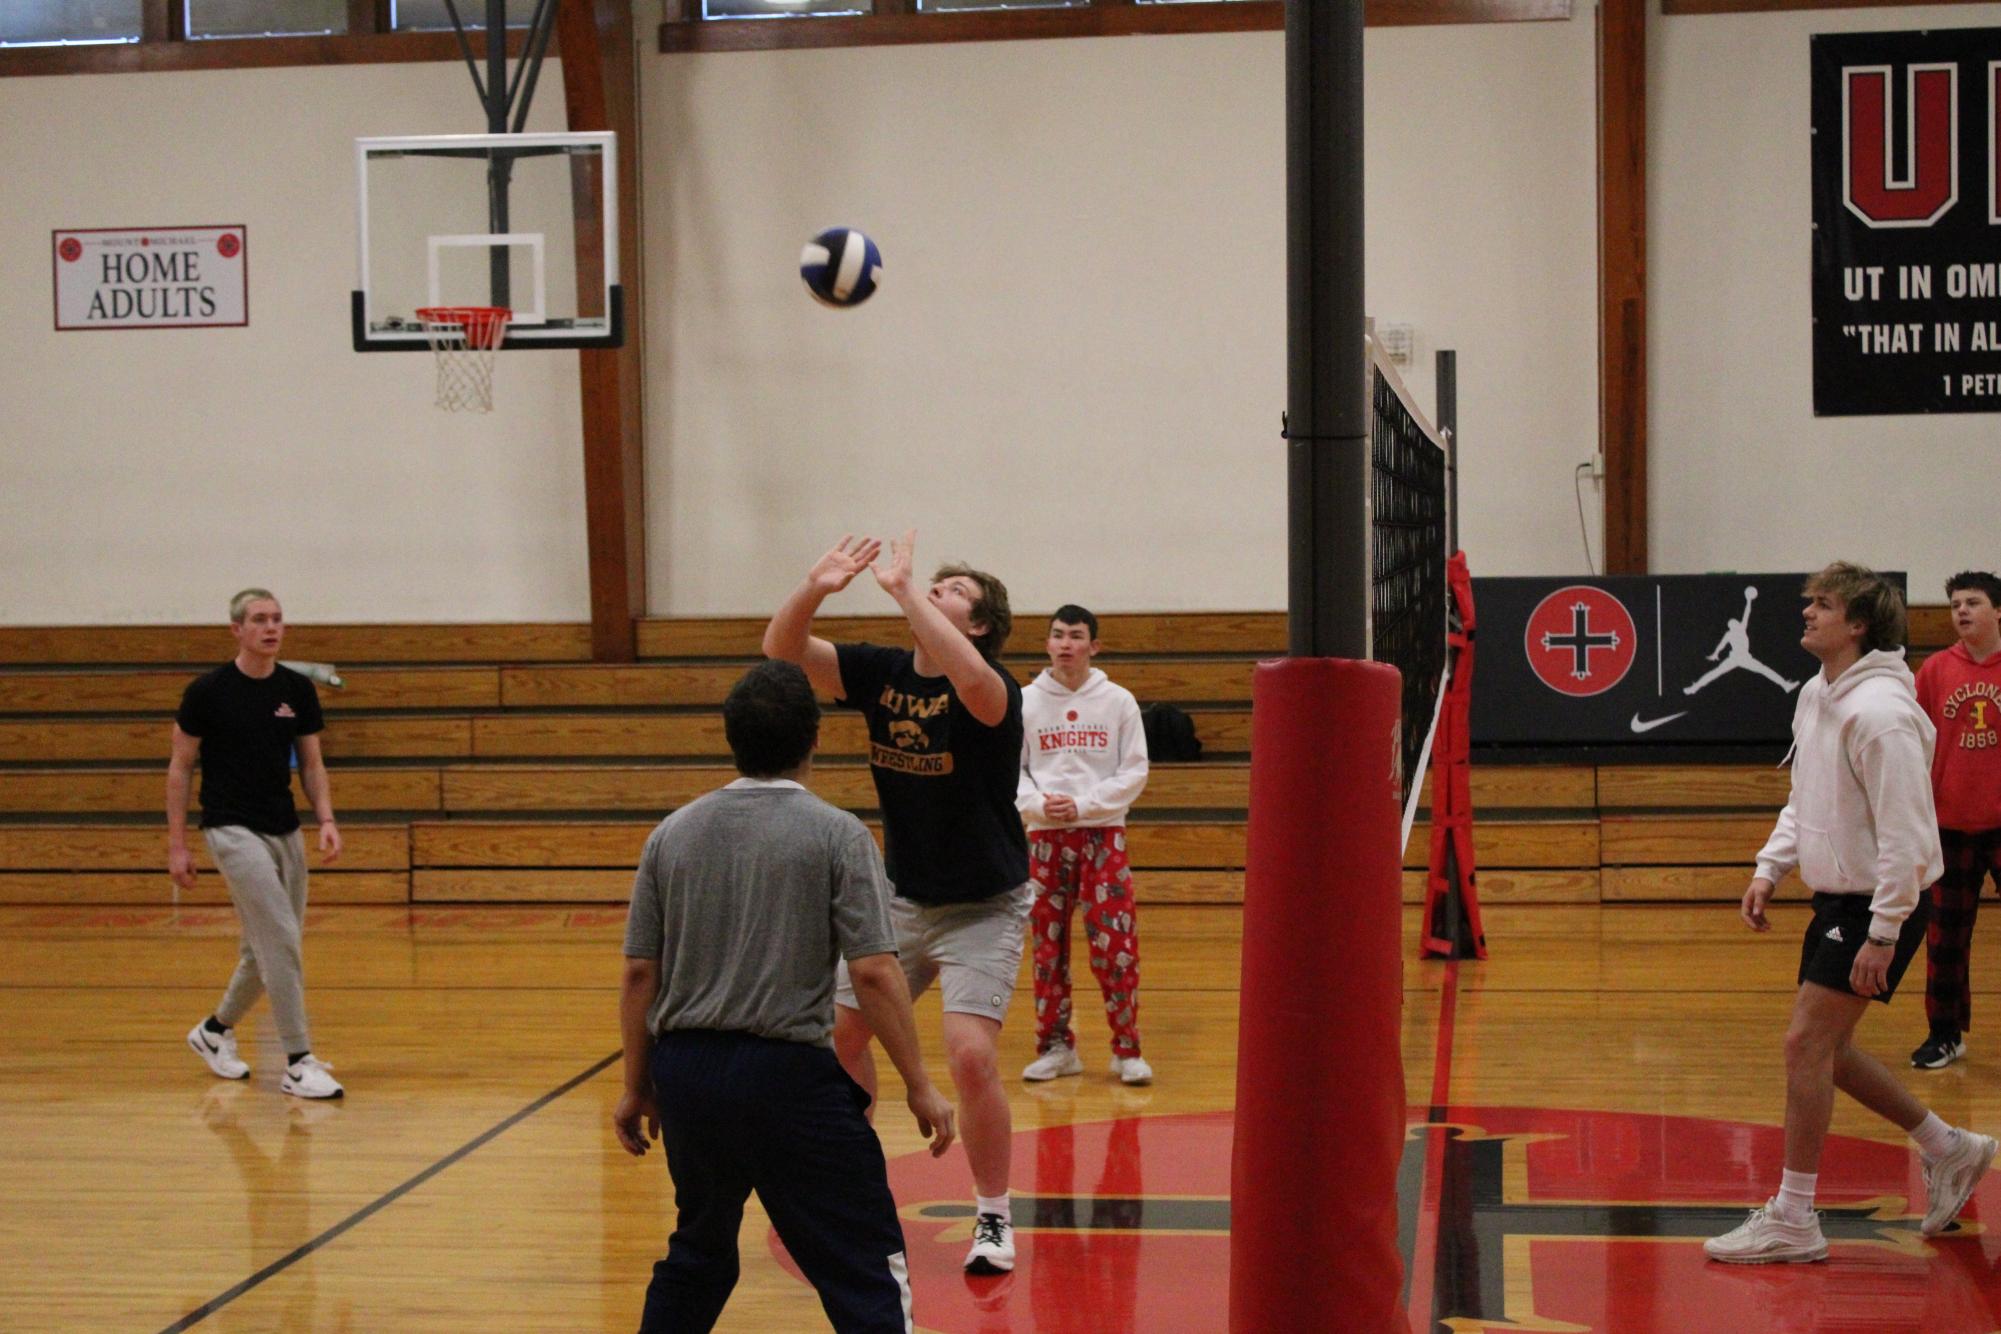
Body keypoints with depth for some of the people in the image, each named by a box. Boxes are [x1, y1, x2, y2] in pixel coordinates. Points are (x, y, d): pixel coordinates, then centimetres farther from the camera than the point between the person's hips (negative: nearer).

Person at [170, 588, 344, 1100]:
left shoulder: (298, 690, 3)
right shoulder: (208, 691, -8)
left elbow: (311, 763, 10)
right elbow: (180, 768, -2)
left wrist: (326, 820, -6)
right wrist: (177, 845, -4)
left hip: (285, 831, 6)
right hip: (232, 829, -6)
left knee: (268, 949, 12)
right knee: (282, 940, -15)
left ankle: (216, 1030, 35)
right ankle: (298, 1062, -10)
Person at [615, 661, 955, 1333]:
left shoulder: (673, 832, 7)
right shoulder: (835, 835, -6)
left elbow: (639, 974, 8)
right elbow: (875, 973, -12)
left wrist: (637, 1088, 17)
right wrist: (919, 1085, -5)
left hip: (683, 1070, 5)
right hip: (787, 1074, -5)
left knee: (698, 1256, 24)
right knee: (869, 1272, -1)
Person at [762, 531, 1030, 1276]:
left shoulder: (992, 688, -20)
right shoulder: (881, 674, -3)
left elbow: (971, 682, -45)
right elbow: (782, 651, -9)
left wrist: (902, 587, -43)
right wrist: (814, 590, -28)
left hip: (983, 907, -6)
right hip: (900, 898, 6)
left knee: (971, 1055, -17)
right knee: (836, 1032, 9)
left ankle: (994, 1219, 2)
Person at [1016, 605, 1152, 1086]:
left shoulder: (1118, 701, 0)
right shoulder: (1025, 702, 3)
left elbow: (1134, 772, -1)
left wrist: (1083, 804, -12)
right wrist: (1039, 805, -14)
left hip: (1103, 834, -2)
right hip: (1045, 836, 2)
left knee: (1115, 946, -6)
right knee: (1047, 945, 5)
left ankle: (1127, 1050, 3)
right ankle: (1056, 1047, 15)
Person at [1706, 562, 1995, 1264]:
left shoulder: (1880, 712, -22)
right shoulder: (1816, 695, 8)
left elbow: (1906, 836, -24)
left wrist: (1882, 936, -24)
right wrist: (1770, 869, 11)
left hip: (1880, 904, -10)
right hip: (1836, 896, 10)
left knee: (1806, 1045, -9)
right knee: (1824, 1049, 13)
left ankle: (1792, 1218, 0)